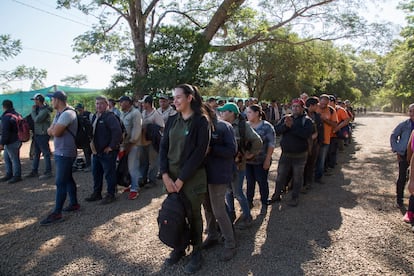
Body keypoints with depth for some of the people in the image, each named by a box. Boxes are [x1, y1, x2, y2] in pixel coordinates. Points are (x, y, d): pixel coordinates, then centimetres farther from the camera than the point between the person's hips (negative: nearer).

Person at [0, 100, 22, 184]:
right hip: (16, 140, 10)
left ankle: (17, 176, 9)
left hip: (11, 142, -10)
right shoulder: (17, 115, 11)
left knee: (14, 159, 0)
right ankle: (9, 174, 28)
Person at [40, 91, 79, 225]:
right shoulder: (59, 114, 15)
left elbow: (55, 132, -23)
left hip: (65, 153, -10)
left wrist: (53, 129, -2)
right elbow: (50, 131, 11)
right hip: (60, 152, 10)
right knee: (67, 179, 16)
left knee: (60, 182, -8)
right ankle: (74, 204, 27)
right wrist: (54, 129, -10)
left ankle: (57, 213, -3)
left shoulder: (68, 113, -18)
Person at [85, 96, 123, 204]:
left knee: (109, 174, 2)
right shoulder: (95, 116, 12)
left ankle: (110, 195, 16)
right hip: (96, 151, 9)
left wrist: (111, 147, -22)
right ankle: (96, 193, 33)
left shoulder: (110, 116, -16)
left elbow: (118, 131, -27)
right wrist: (92, 144, 15)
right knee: (96, 174, 18)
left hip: (107, 152, -9)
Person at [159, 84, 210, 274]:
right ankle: (178, 247, 33)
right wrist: (165, 175, -9)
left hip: (192, 177, -4)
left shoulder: (201, 121, -10)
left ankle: (196, 253, 27)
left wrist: (181, 179, -15)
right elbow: (163, 147, 3)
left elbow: (199, 152, -15)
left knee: (193, 214, 8)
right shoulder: (172, 120, 6)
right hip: (171, 175, 5)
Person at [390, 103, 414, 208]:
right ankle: (399, 199, 15)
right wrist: (396, 150, -6)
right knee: (402, 177, 3)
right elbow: (393, 136, 0)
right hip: (404, 154, -2)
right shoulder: (404, 124, -7)